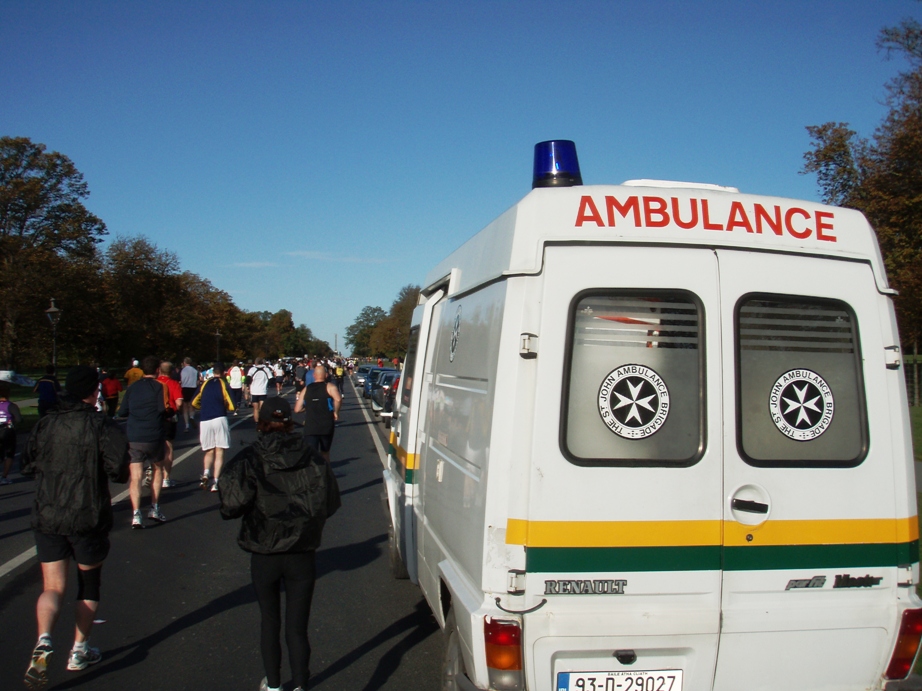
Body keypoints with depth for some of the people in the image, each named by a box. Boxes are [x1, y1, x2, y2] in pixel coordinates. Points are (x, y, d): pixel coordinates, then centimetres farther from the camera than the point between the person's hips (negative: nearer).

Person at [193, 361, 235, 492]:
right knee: (219, 452, 5)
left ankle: (206, 473, -10)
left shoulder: (205, 384, 10)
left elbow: (194, 403, 12)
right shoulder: (224, 384, 1)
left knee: (209, 451, 16)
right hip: (219, 419, -3)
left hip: (204, 421, 3)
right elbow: (231, 406, -5)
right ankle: (215, 482, -2)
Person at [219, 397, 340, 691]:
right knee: (297, 628, 8)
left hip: (264, 557, 0)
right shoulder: (313, 460, -4)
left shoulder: (248, 460, -10)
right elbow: (330, 504, -2)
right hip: (302, 556, 0)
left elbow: (233, 505, -20)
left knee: (269, 622, 20)